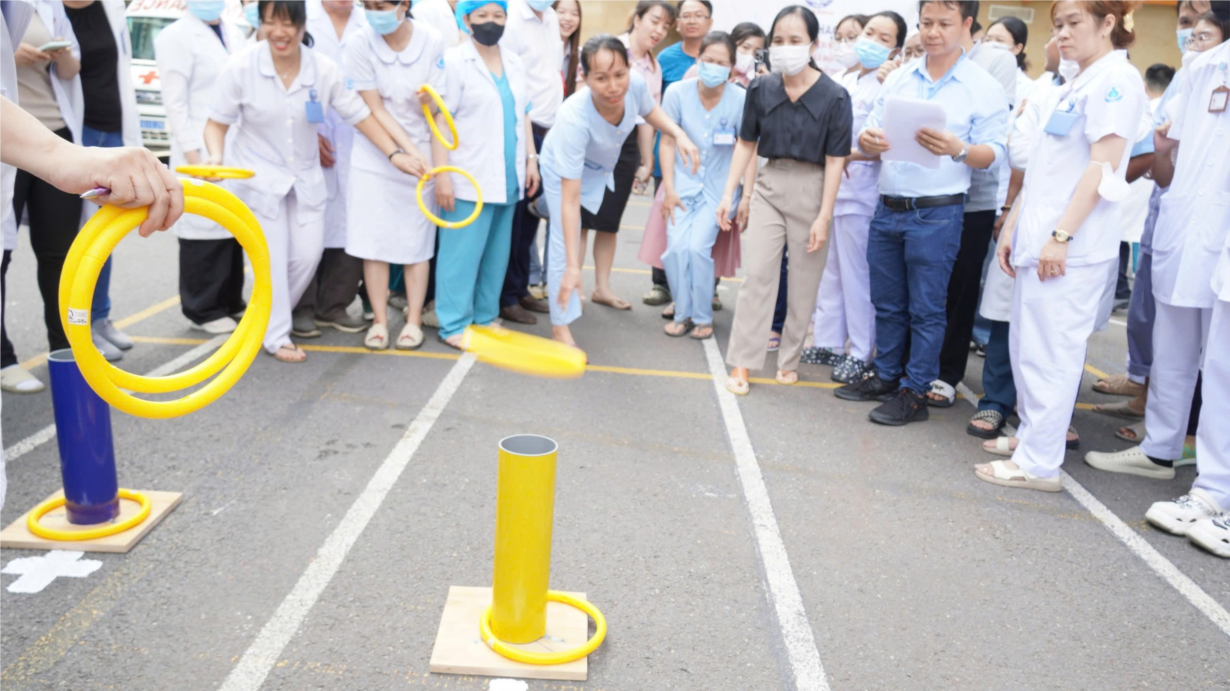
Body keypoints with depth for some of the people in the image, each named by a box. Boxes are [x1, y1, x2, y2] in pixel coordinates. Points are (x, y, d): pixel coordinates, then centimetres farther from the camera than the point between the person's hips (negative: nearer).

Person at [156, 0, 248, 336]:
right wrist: (192, 153, -15)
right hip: (202, 152, -6)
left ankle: (230, 302, 21)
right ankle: (203, 310, 7)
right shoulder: (176, 36, -4)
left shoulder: (234, 33, 15)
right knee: (206, 229, -3)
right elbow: (175, 101, -9)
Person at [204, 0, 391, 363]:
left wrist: (394, 154, -4)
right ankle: (276, 336, 14)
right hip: (258, 177, -3)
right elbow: (217, 122, -8)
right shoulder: (240, 67, -16)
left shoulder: (324, 69, -10)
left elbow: (360, 114, 0)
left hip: (306, 177, 3)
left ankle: (271, 317, 28)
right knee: (272, 258, -3)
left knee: (307, 255, 3)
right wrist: (217, 156, -27)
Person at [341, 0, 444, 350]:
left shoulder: (432, 42, -11)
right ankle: (379, 320, 11)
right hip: (374, 156, 0)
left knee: (417, 241, 4)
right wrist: (405, 150, -20)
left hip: (421, 156, 0)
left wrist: (440, 166, -17)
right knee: (374, 241, 1)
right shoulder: (358, 45, -11)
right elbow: (374, 109, -11)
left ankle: (414, 320, 14)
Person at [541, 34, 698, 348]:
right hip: (563, 169, -5)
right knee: (564, 242, -9)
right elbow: (570, 199, -43)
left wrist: (679, 134, -23)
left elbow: (650, 110, -3)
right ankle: (560, 325, 6)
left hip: (600, 165, 5)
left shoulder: (636, 82, -32)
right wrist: (572, 266, -45)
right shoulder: (574, 117, -45)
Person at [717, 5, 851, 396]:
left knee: (804, 281, 7)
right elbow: (746, 143, 6)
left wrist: (824, 216, -12)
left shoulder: (834, 96, -12)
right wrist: (729, 192, 1)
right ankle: (742, 363, 4)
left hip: (811, 189, -2)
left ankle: (788, 359, 22)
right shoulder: (761, 89, -4)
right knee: (757, 274, -1)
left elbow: (835, 160, -10)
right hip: (769, 186, 2)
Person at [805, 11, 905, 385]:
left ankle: (861, 353, 10)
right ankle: (827, 342, 24)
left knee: (856, 273, -1)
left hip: (860, 190, -7)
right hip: (828, 184, 7)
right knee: (828, 270, 13)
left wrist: (849, 154, -18)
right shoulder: (842, 83, 13)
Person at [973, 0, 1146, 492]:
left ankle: (1039, 464, 0)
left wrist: (1062, 234, -20)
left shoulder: (1116, 79, -7)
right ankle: (1031, 435, 26)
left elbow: (1104, 165, -16)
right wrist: (1014, 226, 15)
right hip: (1038, 238, 9)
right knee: (1026, 345, 13)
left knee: (1050, 351, -6)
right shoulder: (1073, 87, 20)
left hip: (1070, 246, -9)